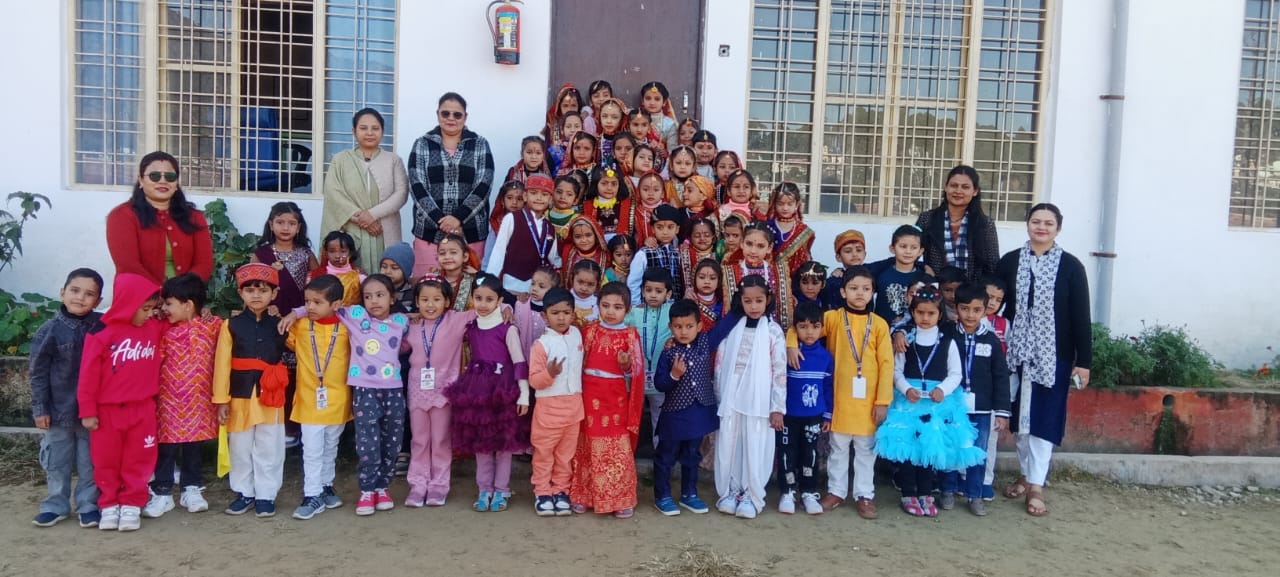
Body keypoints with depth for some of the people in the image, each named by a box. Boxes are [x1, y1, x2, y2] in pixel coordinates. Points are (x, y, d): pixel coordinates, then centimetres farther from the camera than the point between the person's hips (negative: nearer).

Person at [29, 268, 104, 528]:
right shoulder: (50, 330, -8)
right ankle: (55, 505, 26)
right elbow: (38, 372, -4)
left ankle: (88, 505, 22)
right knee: (57, 461, 12)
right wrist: (39, 408, -4)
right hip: (59, 407, -1)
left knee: (90, 460, 10)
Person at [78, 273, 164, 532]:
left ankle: (131, 505, 18)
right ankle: (109, 505, 23)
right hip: (107, 410, -2)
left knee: (138, 460, 7)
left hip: (142, 409, 2)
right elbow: (89, 374, -9)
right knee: (107, 461, 10)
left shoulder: (156, 328, 0)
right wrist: (88, 410, -8)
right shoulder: (102, 333, -12)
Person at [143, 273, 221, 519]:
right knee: (166, 449, 6)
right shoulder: (165, 331, -3)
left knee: (194, 448, 12)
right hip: (169, 403, 0)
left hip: (198, 403, 0)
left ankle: (192, 489, 25)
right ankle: (162, 492, 17)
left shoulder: (213, 325, -4)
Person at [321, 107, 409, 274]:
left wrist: (373, 214, -13)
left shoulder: (393, 160, 10)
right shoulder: (340, 160, 10)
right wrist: (359, 217, -13)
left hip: (384, 235, 0)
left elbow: (401, 193, -1)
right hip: (350, 234, 0)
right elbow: (333, 194, 0)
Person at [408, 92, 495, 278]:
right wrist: (440, 220, -14)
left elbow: (483, 185, -3)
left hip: (470, 232, 0)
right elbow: (417, 186, -1)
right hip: (430, 231, 0)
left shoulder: (480, 144, 8)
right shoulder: (422, 144, 9)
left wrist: (459, 217, -14)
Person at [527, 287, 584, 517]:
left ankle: (561, 490, 24)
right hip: (549, 406, -5)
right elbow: (534, 380, -14)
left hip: (574, 404, 5)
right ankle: (542, 492, 19)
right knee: (544, 451, 7)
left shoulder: (577, 334, 3)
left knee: (566, 451, 13)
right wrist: (549, 374, -32)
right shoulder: (541, 344, -14)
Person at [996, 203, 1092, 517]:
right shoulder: (1009, 261, 3)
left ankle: (1037, 485, 5)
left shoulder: (1071, 266, -4)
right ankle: (1026, 475, 25)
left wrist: (1084, 361, -8)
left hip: (1053, 353, -2)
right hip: (1018, 351, 3)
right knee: (1020, 414, 10)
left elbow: (1081, 316, -5)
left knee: (1044, 418, -1)